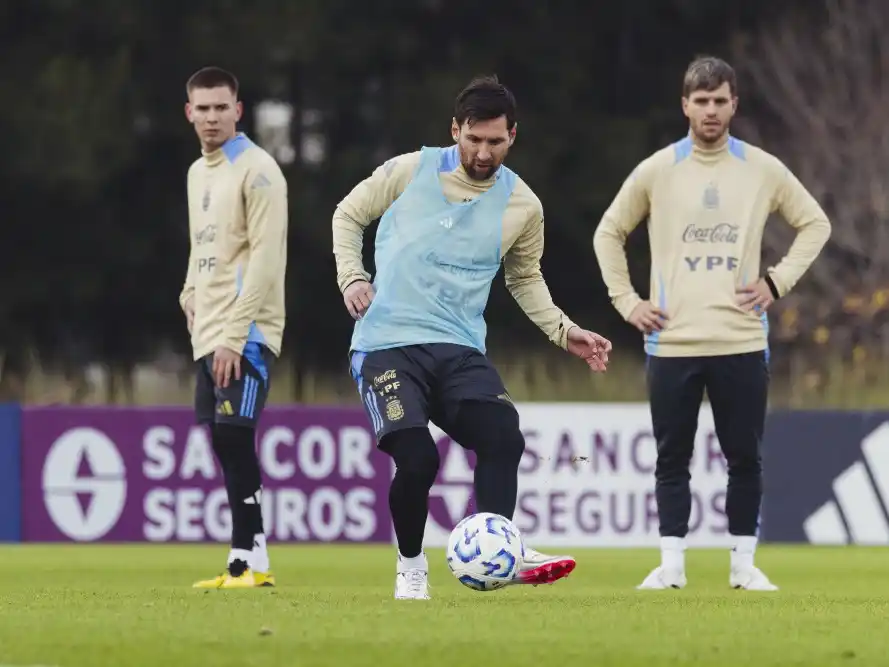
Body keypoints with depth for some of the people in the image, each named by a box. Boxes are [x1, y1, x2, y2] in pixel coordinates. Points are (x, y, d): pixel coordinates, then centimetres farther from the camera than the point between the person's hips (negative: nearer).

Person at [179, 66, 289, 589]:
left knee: (234, 435, -16)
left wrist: (235, 336, -20)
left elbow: (265, 258, -16)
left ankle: (251, 561, -15)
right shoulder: (198, 173, 17)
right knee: (225, 445, 6)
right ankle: (246, 564, 9)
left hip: (246, 333, -8)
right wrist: (192, 299, 12)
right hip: (209, 333, 8)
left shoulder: (257, 170, -9)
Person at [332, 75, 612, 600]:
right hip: (388, 345, -3)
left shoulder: (522, 206, 6)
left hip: (460, 350, 3)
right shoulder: (410, 172, -2)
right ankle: (411, 566, 4)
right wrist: (352, 276, -2)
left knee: (504, 437, -23)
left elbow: (525, 279, 23)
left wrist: (564, 331, 11)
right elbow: (349, 215, 13)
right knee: (417, 459, -20)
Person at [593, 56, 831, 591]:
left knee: (745, 458, 2)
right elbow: (609, 233, 14)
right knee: (672, 459, 2)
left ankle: (744, 563, 11)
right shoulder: (656, 171, 3)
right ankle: (672, 564, 7)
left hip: (741, 342, 0)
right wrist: (627, 301, 4)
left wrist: (778, 280, 2)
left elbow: (815, 224, 14)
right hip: (673, 342, 0)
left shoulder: (763, 170, 4)